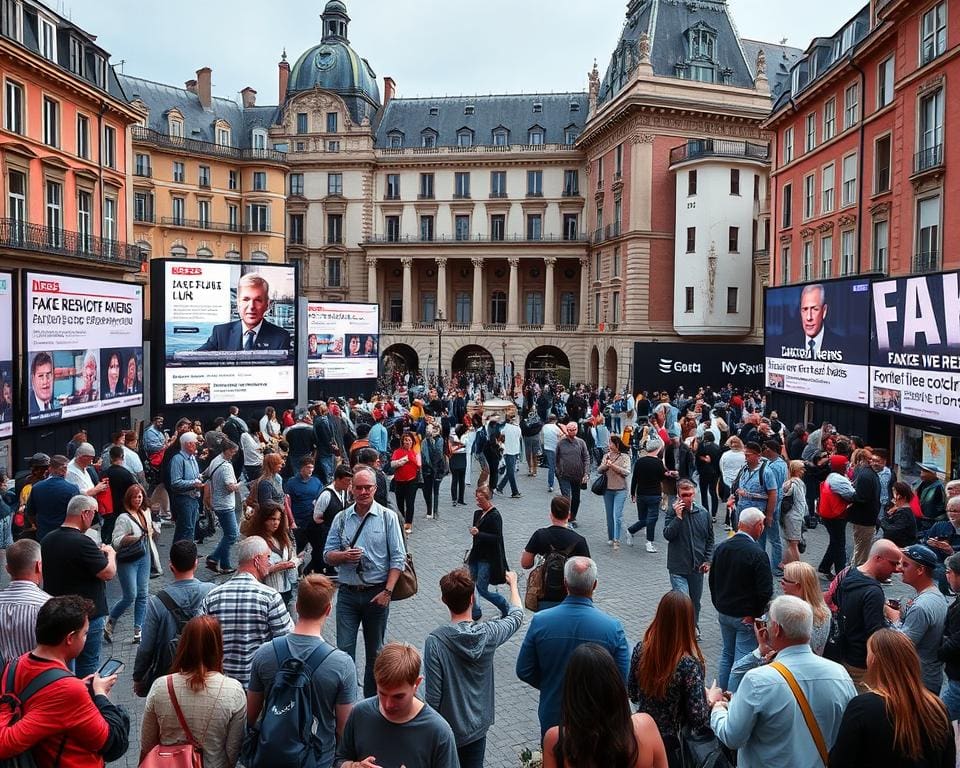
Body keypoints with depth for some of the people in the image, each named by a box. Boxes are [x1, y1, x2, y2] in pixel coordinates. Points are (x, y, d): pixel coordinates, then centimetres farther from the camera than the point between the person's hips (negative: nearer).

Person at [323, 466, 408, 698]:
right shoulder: (341, 518, 3)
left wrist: (387, 591, -12)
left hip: (377, 593, -1)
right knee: (344, 649, -3)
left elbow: (398, 558, -5)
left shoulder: (388, 517, -3)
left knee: (375, 652, 11)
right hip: (347, 593, 1)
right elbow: (328, 555, 5)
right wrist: (344, 556, -17)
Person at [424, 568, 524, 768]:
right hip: (478, 727, 3)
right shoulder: (488, 633, -13)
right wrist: (513, 583, 25)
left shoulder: (435, 641, -23)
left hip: (447, 731, -3)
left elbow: (433, 695, -18)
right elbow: (516, 616, 8)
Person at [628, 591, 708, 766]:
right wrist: (710, 699, -3)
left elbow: (633, 695, 0)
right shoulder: (689, 664, -27)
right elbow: (698, 720, -21)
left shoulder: (641, 649, -14)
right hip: (673, 742, -4)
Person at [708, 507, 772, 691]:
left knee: (726, 654, 20)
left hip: (723, 613, 7)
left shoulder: (721, 547, 1)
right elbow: (765, 591, -20)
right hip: (746, 617, -7)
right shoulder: (757, 553, -20)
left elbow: (712, 580, 11)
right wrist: (755, 614, -6)